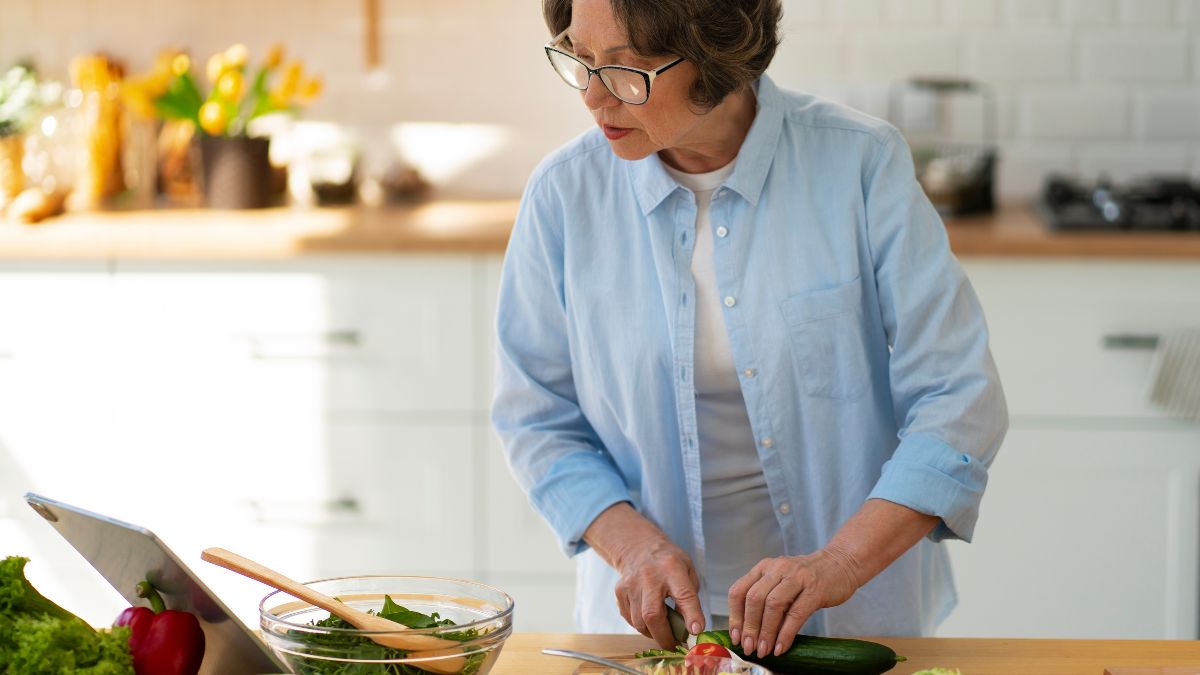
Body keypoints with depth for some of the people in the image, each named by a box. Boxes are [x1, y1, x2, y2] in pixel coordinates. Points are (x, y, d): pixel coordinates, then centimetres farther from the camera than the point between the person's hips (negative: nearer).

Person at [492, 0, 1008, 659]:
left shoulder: (860, 164, -10)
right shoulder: (564, 194, -5)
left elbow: (958, 401, -10)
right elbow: (538, 420, 3)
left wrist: (841, 562, -22)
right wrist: (633, 543, -14)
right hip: (651, 622, 2)